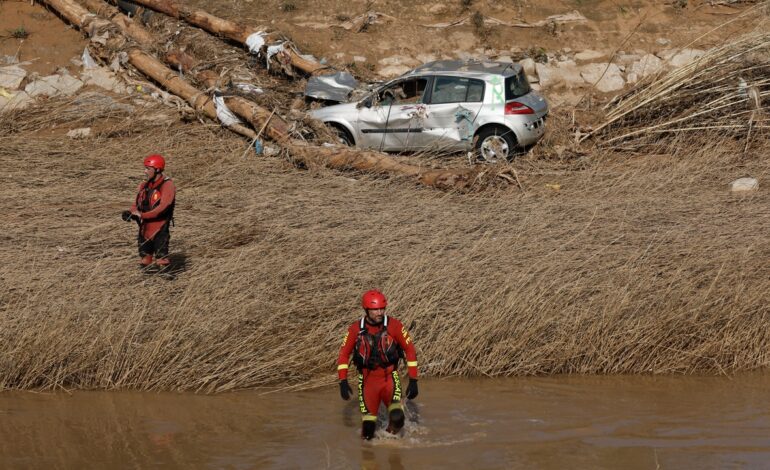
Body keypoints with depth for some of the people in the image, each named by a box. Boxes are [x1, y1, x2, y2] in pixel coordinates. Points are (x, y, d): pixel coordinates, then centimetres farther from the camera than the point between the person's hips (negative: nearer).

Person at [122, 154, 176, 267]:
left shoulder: (167, 185, -11)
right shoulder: (144, 186, 11)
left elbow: (162, 207, -21)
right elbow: (136, 205, 12)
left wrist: (142, 215, -21)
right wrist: (131, 213, -12)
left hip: (159, 231, -7)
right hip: (145, 229, 7)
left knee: (161, 262, -9)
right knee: (144, 262, 12)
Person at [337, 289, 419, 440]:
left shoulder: (394, 326, -9)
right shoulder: (356, 329, -5)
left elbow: (410, 350, -3)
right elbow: (344, 354, 2)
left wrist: (413, 380, -6)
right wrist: (343, 381, -8)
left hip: (389, 378, -1)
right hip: (367, 380, 1)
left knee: (397, 418, -23)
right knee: (368, 430, -3)